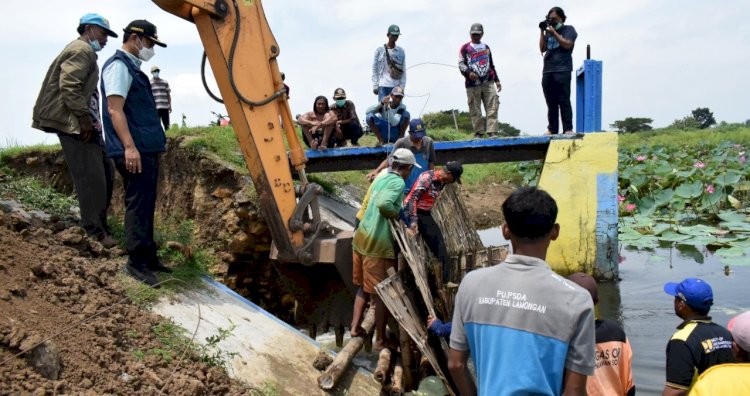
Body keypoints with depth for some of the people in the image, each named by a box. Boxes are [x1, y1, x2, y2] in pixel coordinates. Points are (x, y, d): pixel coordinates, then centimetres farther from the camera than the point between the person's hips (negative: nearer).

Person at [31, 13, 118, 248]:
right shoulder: (82, 50, -10)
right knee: (90, 177, -10)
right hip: (73, 123, -11)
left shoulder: (85, 52, 24)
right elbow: (68, 86, -22)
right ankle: (96, 231, -7)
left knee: (102, 173, 12)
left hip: (81, 121, 11)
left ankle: (99, 224, 18)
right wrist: (83, 118, -20)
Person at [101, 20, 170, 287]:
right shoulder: (119, 65, -8)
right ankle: (136, 262, -2)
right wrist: (129, 147, -25)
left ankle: (148, 257, 21)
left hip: (147, 148, 10)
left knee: (146, 205, 13)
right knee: (138, 205, -7)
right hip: (135, 150, -10)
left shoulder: (133, 67, 20)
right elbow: (115, 109, -18)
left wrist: (157, 139, 25)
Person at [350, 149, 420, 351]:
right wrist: (397, 215, -13)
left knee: (363, 287, 22)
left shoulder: (381, 178, 14)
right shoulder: (398, 182, -12)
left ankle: (356, 327, 26)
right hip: (378, 244, -8)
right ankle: (380, 340, 13)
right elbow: (384, 204, -29)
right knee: (382, 294, 3)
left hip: (361, 237, 8)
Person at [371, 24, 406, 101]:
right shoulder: (379, 50, 5)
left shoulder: (401, 51, 9)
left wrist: (402, 87, 0)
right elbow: (374, 69, 6)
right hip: (383, 86, -1)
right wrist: (375, 86, -1)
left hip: (396, 86, 2)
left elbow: (403, 71, 9)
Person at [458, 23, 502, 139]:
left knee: (492, 107, -9)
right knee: (475, 110, -5)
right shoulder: (465, 48, 9)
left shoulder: (486, 47, 24)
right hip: (472, 84, -3)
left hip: (488, 83, 3)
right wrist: (468, 72, -21)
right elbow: (461, 64, -2)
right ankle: (478, 133, 1)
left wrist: (497, 80, 21)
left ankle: (492, 132, -12)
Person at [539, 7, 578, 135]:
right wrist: (542, 32, 6)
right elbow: (542, 49, 13)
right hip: (547, 71, 5)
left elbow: (567, 44, -6)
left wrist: (554, 32, -7)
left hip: (562, 70, -5)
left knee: (564, 101, -10)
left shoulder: (568, 29, 9)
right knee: (551, 103, 2)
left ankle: (568, 129, -11)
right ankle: (552, 130, 1)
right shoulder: (548, 32, 21)